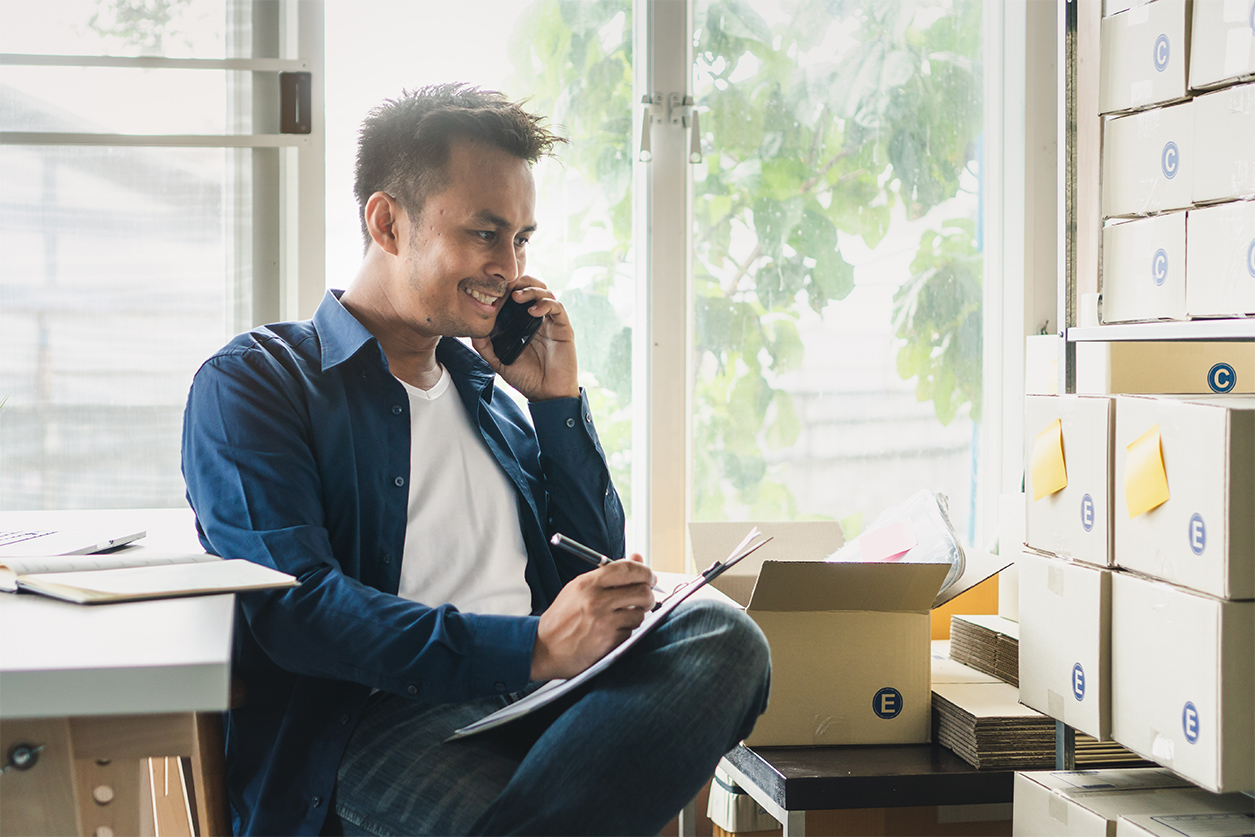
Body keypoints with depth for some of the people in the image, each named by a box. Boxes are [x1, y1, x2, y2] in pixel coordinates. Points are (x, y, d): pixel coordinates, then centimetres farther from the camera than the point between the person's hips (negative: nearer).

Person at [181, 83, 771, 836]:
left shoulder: (488, 393, 26)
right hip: (381, 718, -7)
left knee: (723, 636, -26)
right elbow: (290, 606, -12)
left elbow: (598, 577, 26)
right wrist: (532, 647, -22)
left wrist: (559, 399, 16)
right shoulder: (251, 384, 4)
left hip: (537, 695, 7)